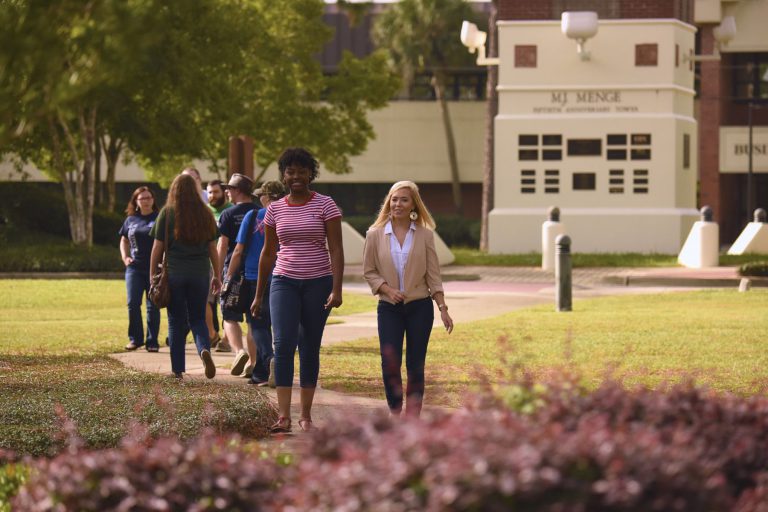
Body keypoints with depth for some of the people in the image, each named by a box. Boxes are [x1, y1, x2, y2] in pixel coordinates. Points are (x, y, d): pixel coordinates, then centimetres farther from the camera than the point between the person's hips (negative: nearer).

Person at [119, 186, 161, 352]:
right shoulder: (130, 220, 11)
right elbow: (124, 241, 22)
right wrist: (125, 257, 5)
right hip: (135, 268, 3)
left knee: (153, 306, 2)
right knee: (133, 303, -4)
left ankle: (152, 342, 9)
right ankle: (135, 339, 8)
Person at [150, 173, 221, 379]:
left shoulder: (167, 214, -4)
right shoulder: (205, 214, 3)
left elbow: (158, 248, -2)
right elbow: (212, 248, 7)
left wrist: (152, 275, 6)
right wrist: (217, 276, 15)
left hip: (174, 273, -2)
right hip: (200, 273, 2)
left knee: (176, 321, 7)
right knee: (198, 319, 11)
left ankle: (177, 369, 9)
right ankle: (204, 349, -18)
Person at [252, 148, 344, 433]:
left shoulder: (325, 205, -2)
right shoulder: (275, 209, 6)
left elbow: (336, 249, -5)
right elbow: (268, 253, 13)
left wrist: (336, 289, -15)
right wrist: (258, 295, 13)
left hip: (318, 282, -1)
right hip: (284, 281, 1)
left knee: (310, 349, 4)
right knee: (283, 344, -15)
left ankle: (306, 415, 14)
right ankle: (283, 416, -20)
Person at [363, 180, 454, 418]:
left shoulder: (424, 235, 1)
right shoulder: (375, 235, 0)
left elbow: (433, 274, 3)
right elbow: (369, 271, 5)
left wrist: (443, 308, -1)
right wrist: (388, 290, -11)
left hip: (420, 307, 0)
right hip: (389, 308, 0)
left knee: (415, 365, 2)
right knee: (389, 363, -10)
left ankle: (413, 419, 9)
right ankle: (395, 413, 3)